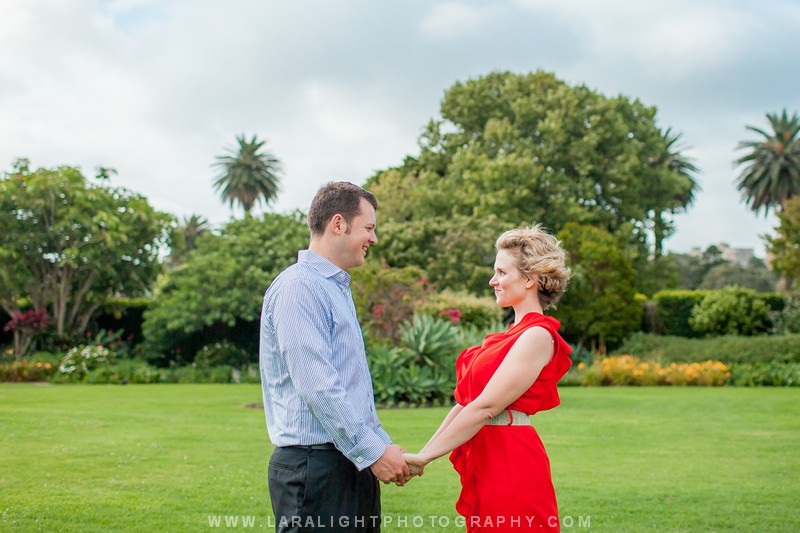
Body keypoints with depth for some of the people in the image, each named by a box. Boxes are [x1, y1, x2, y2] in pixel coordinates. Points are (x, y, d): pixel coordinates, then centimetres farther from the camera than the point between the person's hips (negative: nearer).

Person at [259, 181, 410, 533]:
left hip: (354, 463, 9)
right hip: (315, 467, -9)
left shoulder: (339, 289, 19)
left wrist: (384, 445, 16)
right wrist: (373, 451, -17)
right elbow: (316, 386, -20)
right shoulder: (299, 287, -12)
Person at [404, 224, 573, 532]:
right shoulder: (513, 334, 16)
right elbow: (464, 402, 12)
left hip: (511, 467, -8)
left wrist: (425, 457, -17)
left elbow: (486, 406, -19)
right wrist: (422, 453, 4)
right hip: (485, 464, 8)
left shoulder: (537, 336, -13)